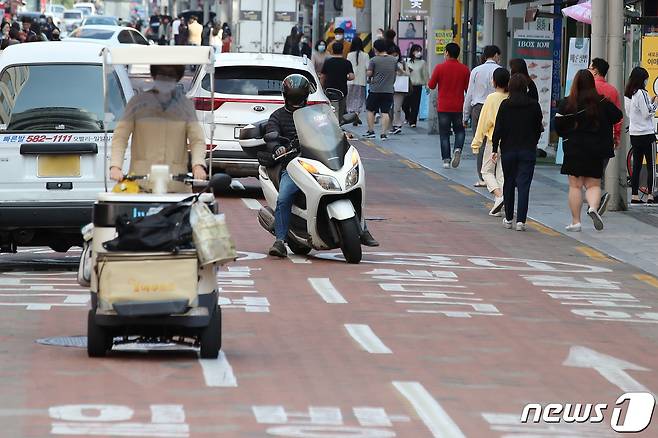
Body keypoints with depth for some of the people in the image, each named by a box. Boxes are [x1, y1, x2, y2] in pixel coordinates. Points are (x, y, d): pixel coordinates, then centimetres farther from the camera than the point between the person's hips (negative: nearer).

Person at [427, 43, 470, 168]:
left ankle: (446, 159, 2)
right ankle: (458, 149, -11)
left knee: (444, 134, 6)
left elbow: (431, 86, -4)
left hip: (443, 107, -1)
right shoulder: (464, 69, -3)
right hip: (459, 107, 1)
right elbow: (468, 89, 0)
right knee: (460, 130, 15)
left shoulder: (440, 68, -8)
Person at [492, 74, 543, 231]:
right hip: (528, 150, -1)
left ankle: (508, 219, 22)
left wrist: (495, 149, 1)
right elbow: (538, 128, 2)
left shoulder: (505, 105, -6)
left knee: (509, 183, 15)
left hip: (508, 149, 1)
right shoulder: (534, 105, -5)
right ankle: (521, 220, -11)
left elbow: (498, 128, -5)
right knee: (524, 185, -2)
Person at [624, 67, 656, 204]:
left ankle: (634, 195, 7)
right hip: (646, 133, -7)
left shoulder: (627, 94, 8)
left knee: (636, 165, 10)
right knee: (651, 165, 0)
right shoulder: (641, 93, -16)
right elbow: (648, 113, -18)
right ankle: (650, 195, -2)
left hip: (634, 134, 7)